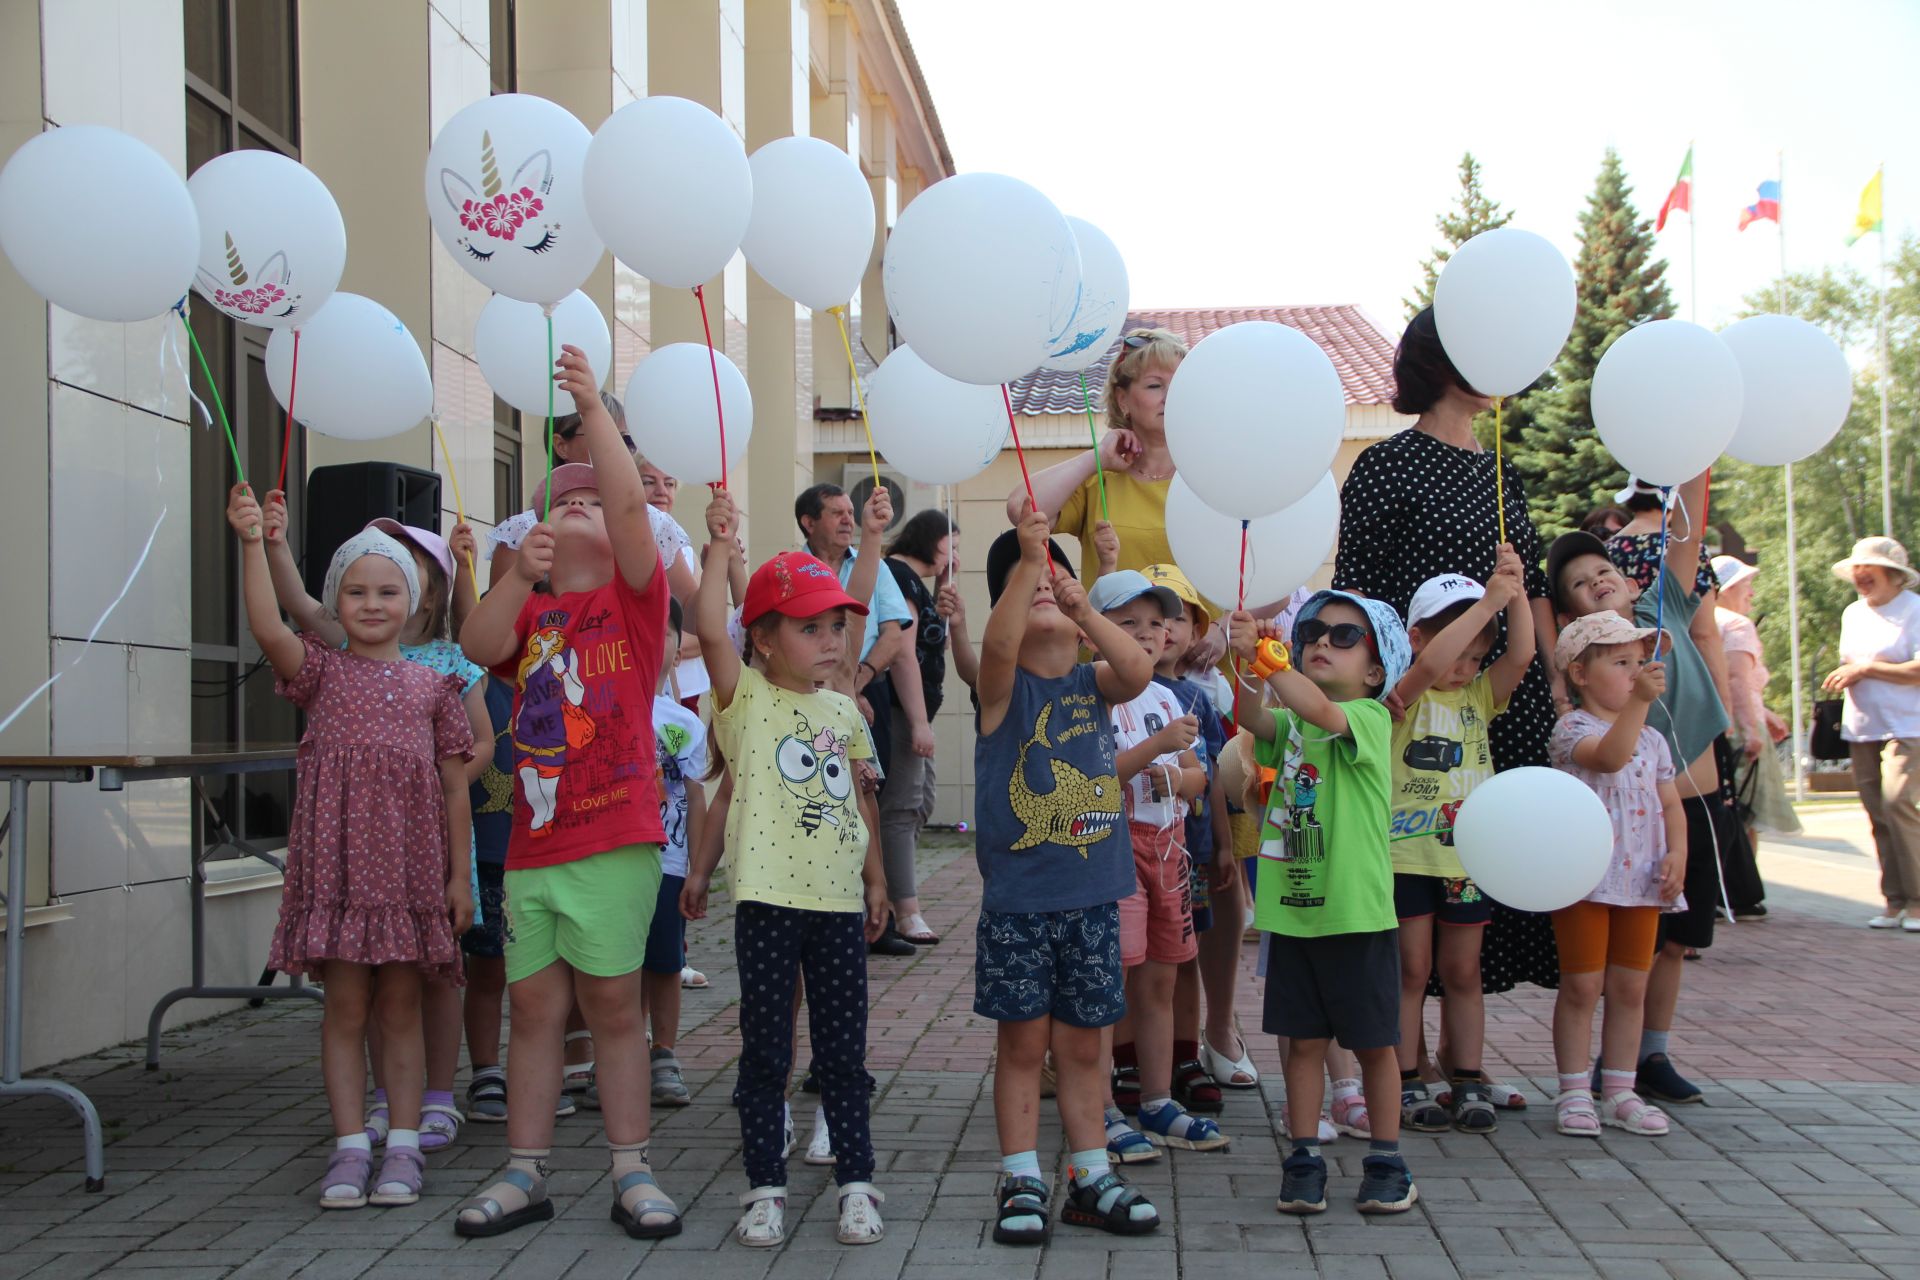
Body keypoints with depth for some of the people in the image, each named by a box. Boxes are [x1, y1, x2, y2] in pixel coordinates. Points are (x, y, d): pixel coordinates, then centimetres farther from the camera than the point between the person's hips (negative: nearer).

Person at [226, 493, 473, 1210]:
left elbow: (455, 786, 8)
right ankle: (350, 1146, 11)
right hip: (337, 861, -1)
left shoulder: (433, 687, 8)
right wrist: (254, 542, -28)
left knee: (401, 1007, 7)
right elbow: (268, 628, -18)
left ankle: (403, 1144, 14)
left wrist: (460, 876, 4)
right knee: (345, 1007, 3)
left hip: (412, 867, 1)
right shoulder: (321, 672, 4)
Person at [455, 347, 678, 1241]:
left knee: (613, 1004, 2)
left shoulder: (635, 598, 3)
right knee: (534, 1007, 9)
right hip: (532, 844, 4)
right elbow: (479, 647, -6)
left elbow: (631, 505, -13)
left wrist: (594, 408, -16)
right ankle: (526, 1174, 19)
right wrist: (519, 577, -20)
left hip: (615, 840, -4)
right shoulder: (528, 610, 14)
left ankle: (632, 1173, 12)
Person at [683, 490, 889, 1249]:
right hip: (768, 899, -4)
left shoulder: (844, 713, 11)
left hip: (838, 902, 4)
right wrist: (720, 547, -16)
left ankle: (856, 1181, 19)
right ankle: (766, 1187, 15)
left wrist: (875, 879, 18)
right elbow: (709, 630, -19)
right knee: (765, 1049, 5)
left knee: (843, 1050, 10)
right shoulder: (745, 698, -2)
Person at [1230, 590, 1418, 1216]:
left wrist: (1263, 655, -25)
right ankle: (1304, 1161, 19)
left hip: (1357, 913, -4)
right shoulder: (1292, 723, 10)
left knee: (1373, 1043, 8)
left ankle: (1385, 1162, 21)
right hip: (1292, 910, 5)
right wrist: (1249, 661, -28)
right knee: (1303, 1040, 10)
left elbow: (1319, 708, -27)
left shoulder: (1371, 717, -6)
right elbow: (1252, 718, -12)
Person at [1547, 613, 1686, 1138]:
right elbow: (1608, 756, -29)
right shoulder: (1573, 728, -8)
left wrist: (1678, 853, -2)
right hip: (1584, 878, -6)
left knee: (1630, 988, 10)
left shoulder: (1653, 739, 13)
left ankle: (1620, 1093, 19)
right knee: (1581, 987, 0)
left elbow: (1670, 804, 15)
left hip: (1641, 882, 6)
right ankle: (1574, 1094, 9)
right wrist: (1639, 702, -40)